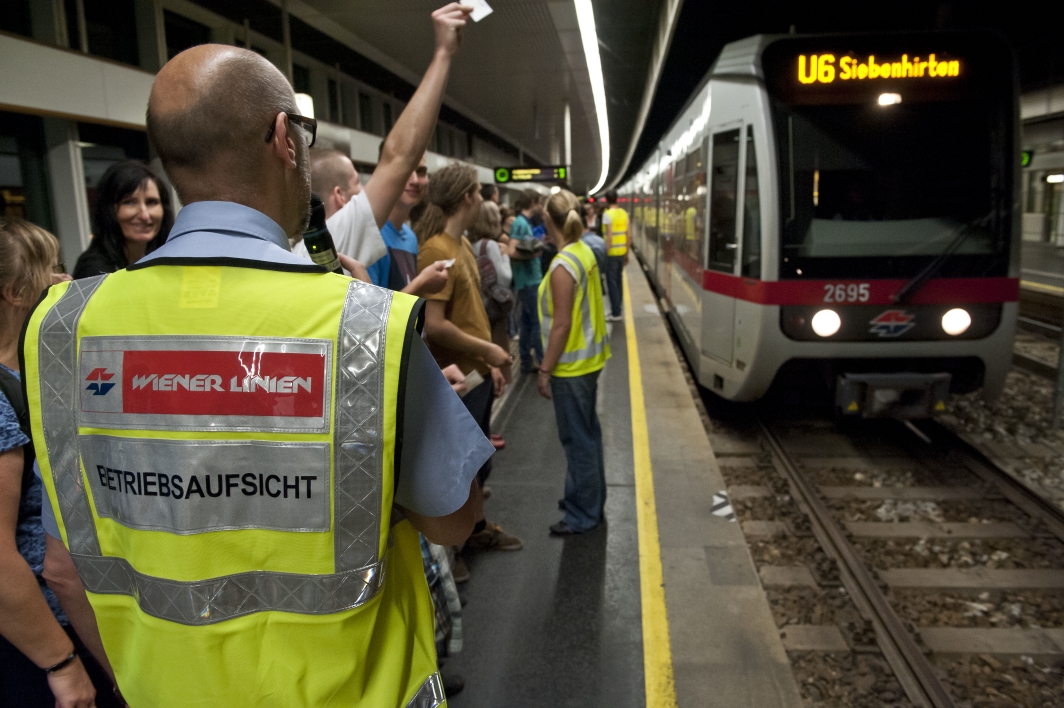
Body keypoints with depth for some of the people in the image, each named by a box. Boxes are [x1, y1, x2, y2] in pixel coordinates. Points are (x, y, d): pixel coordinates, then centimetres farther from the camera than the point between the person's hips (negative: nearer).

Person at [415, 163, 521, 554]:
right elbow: (434, 324, -27)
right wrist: (488, 349, -17)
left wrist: (490, 364, 11)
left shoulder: (462, 243, 9)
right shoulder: (436, 250, -21)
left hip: (477, 373, 9)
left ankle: (477, 528, 41)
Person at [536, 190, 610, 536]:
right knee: (587, 431, 21)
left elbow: (562, 325, -22)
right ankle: (590, 496, 37)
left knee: (578, 438, 2)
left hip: (571, 365, -9)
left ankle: (583, 514, 14)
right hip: (589, 358, 9)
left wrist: (545, 370, -16)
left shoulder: (562, 266, -21)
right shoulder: (585, 252, 5)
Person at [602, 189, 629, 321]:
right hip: (622, 252, 7)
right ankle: (617, 306, 27)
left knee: (612, 282, -1)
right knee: (618, 280, 17)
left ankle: (616, 313, 0)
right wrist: (627, 253, 17)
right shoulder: (624, 213, 8)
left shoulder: (607, 214, -11)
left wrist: (605, 252, -13)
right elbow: (628, 235, 10)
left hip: (611, 252, -7)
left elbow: (609, 236, -17)